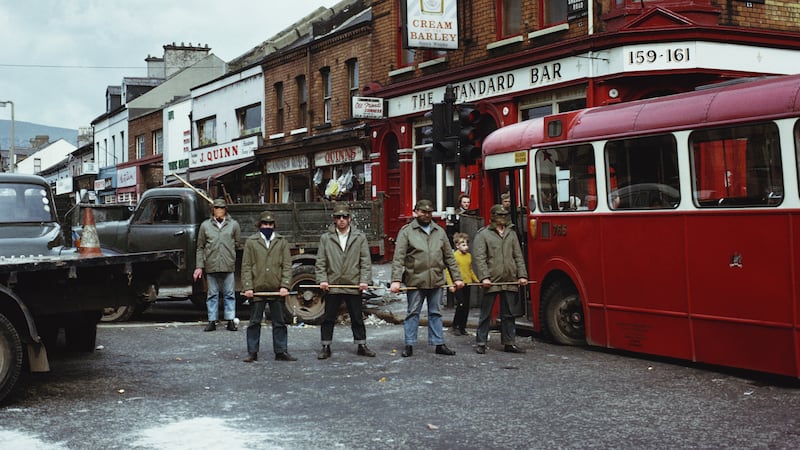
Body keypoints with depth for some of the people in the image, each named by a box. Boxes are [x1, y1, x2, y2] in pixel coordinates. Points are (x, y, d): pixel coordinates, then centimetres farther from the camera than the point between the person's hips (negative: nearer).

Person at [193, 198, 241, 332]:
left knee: (229, 294, 2)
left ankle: (231, 321, 7)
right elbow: (200, 248, 11)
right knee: (212, 294, 5)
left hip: (228, 266, -1)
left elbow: (238, 244, 9)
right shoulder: (205, 225, 9)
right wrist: (199, 266, 5)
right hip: (211, 266, 1)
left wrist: (236, 262, 1)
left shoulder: (233, 224, 8)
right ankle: (212, 321, 10)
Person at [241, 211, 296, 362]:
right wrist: (248, 287, -6)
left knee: (279, 323, 6)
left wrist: (285, 286, -7)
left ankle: (281, 352, 13)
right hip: (257, 290, -1)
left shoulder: (282, 242, 9)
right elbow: (246, 267, 3)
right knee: (254, 322, 4)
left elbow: (287, 266, 4)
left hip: (277, 290, 1)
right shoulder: (251, 242, 6)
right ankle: (252, 352, 11)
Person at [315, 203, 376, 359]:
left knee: (357, 318, 8)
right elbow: (320, 262, 4)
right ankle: (326, 348, 13)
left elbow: (365, 261, 3)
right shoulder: (326, 238, 5)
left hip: (354, 285, 0)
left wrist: (364, 280, -6)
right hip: (332, 285, 0)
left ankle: (362, 345, 19)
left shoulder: (359, 237, 5)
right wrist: (322, 279, -6)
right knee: (328, 318, 5)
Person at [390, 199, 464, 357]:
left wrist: (457, 277, 7)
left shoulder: (439, 231, 12)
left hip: (436, 280, 4)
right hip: (415, 281, -3)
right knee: (413, 313, 3)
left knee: (435, 313, 10)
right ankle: (409, 345, 10)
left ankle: (439, 344, 16)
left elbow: (449, 257, 14)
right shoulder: (406, 231, -1)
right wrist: (396, 280, -16)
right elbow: (398, 258, -7)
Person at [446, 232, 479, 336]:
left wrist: (477, 280, 17)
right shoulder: (454, 255, -9)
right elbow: (448, 271, -10)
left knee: (466, 306, 7)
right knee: (461, 305, -11)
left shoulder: (469, 255, 11)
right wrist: (451, 284, -17)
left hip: (467, 284, 6)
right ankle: (455, 326, 3)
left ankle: (462, 327, 16)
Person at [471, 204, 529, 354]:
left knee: (508, 314, 9)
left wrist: (522, 275, 3)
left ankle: (509, 343, 15)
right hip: (491, 282, -4)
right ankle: (481, 343, 8)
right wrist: (484, 277, -17)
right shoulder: (483, 234, 0)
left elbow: (518, 256, 13)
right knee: (486, 314, 2)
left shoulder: (511, 234, 15)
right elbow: (479, 258, -8)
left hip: (510, 281, 5)